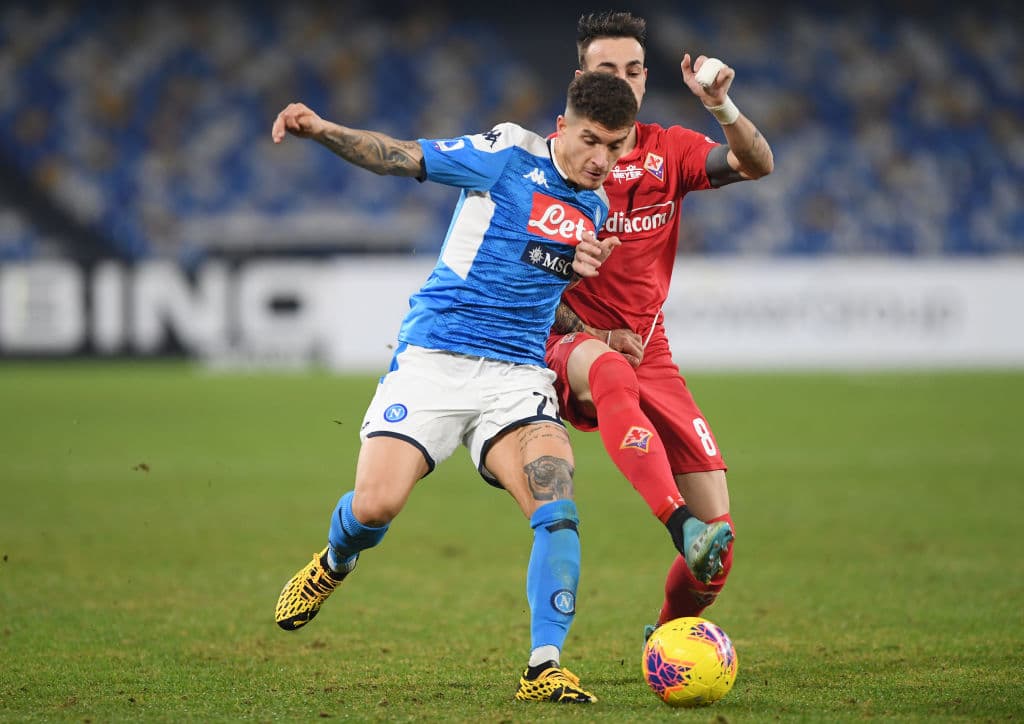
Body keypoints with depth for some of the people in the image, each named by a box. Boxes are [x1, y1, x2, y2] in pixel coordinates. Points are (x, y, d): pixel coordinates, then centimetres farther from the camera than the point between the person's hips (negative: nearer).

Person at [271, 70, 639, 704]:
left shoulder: (595, 206, 13)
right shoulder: (510, 155, -4)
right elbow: (402, 157, -7)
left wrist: (583, 269, 3)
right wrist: (324, 131, -23)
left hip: (519, 376, 4)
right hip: (433, 359, -4)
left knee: (556, 504, -21)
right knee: (375, 506, -14)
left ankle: (545, 668, -19)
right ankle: (333, 564, 24)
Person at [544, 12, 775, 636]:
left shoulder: (669, 151, 9)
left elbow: (758, 164, -6)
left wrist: (722, 106, -24)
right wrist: (590, 335, -13)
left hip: (650, 357, 4)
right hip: (570, 348, -4)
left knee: (718, 536, -7)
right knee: (610, 373, -45)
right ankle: (684, 531, -59)